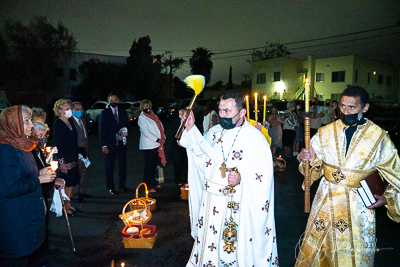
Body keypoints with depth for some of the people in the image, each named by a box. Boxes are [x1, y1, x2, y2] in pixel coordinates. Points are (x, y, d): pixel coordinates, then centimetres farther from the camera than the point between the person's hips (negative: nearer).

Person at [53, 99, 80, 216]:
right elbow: (57, 144, -18)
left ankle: (68, 204, 30)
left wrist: (77, 155, 13)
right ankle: (65, 207, 20)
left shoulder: (70, 121, 7)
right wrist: (62, 162, -20)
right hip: (64, 159, -8)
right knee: (66, 183, 4)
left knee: (72, 182, 15)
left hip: (73, 158, 8)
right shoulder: (57, 124, -15)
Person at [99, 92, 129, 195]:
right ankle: (110, 187, 16)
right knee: (110, 166, 5)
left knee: (123, 164, 8)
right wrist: (103, 145, -9)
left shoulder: (123, 112, 9)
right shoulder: (104, 113, 0)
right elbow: (101, 130, -3)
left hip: (121, 142, 3)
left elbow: (127, 124, 16)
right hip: (110, 143, -3)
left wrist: (125, 131, -8)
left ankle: (122, 184, 22)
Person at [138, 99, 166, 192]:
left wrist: (163, 137, -3)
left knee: (154, 164, 15)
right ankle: (148, 186, 3)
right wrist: (158, 140, -19)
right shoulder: (142, 118, -7)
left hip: (156, 145, 7)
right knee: (149, 166, -4)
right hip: (148, 145, -7)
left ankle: (153, 182, 29)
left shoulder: (153, 115, 16)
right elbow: (146, 132, -15)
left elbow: (160, 126, 14)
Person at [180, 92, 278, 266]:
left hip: (236, 208, -5)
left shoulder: (256, 138, -13)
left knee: (234, 248, 11)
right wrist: (191, 129, 6)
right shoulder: (215, 131, 5)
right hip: (209, 203, 6)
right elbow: (201, 153, 14)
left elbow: (264, 175, -16)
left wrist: (242, 178, -33)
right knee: (208, 245, 20)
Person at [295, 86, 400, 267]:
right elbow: (315, 168, 1)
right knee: (318, 250, 14)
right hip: (326, 202, 2)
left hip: (358, 206, -1)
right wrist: (307, 159, -19)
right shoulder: (325, 133, -2)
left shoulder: (379, 137, -6)